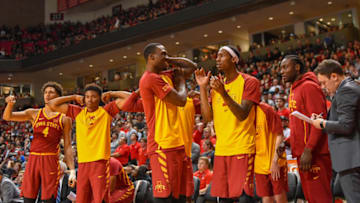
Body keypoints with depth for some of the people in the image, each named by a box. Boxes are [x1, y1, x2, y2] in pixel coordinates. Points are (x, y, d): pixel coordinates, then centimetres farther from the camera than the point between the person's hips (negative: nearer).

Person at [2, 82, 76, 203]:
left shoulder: (64, 118, 7)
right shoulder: (34, 113, 13)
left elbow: (68, 146, 6)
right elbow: (7, 117, 4)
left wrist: (72, 170, -2)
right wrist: (10, 104, -19)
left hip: (51, 160, -2)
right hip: (33, 158, 2)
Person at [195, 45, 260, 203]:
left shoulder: (249, 82, -3)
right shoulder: (217, 85, 16)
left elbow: (242, 115, -15)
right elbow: (207, 117, 6)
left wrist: (223, 93, -26)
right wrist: (203, 88, 1)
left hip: (242, 149, -6)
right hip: (221, 149, 6)